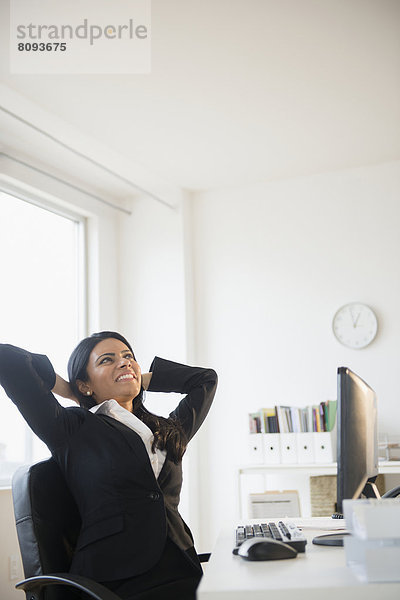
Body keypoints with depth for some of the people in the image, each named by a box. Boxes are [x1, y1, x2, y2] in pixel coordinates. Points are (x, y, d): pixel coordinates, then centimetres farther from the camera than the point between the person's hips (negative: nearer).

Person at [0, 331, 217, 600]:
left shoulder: (168, 432, 19)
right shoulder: (72, 429, 5)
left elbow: (206, 378, 34)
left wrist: (140, 381, 28)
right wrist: (69, 389, 14)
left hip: (182, 574, 6)